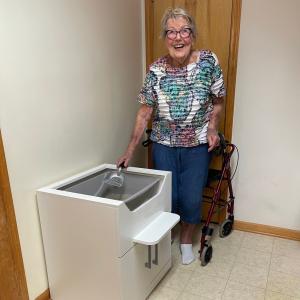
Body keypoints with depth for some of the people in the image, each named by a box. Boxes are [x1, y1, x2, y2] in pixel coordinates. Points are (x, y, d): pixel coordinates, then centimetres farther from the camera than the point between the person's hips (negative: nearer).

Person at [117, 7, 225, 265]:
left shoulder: (208, 61, -7)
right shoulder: (156, 70, -7)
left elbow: (218, 101, 3)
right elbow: (145, 112, -4)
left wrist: (212, 128, -14)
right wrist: (130, 150, -7)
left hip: (197, 146, 0)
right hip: (164, 145, 1)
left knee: (191, 199, 3)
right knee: (167, 196, 8)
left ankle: (186, 240, 34)